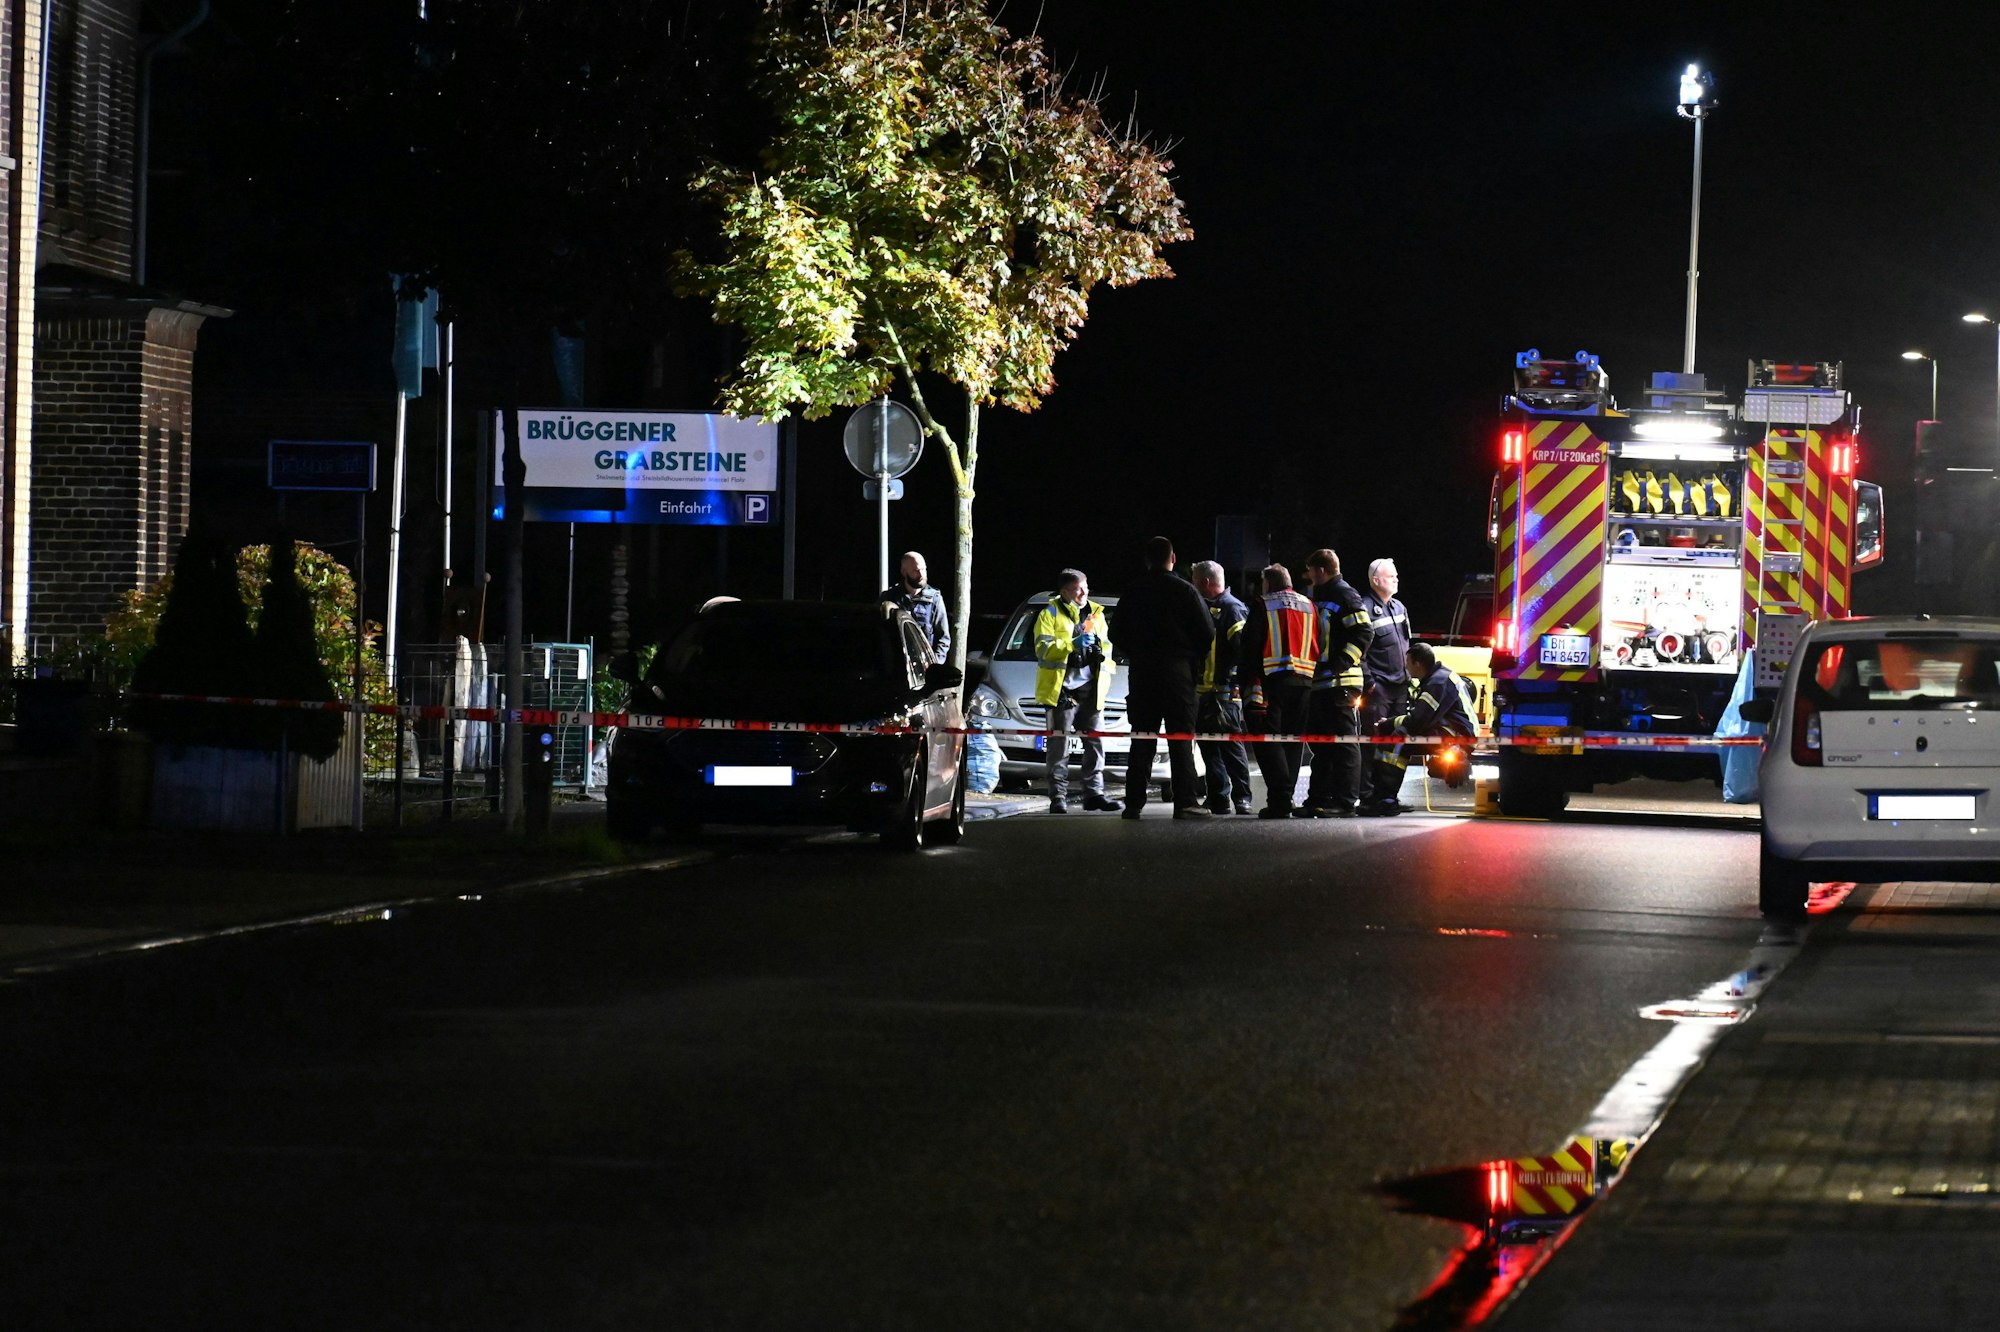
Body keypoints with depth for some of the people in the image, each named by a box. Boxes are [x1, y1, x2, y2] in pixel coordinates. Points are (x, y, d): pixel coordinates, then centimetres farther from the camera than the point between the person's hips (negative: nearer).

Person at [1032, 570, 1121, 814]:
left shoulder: (1096, 614, 17)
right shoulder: (1050, 614, 1)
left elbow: (1107, 646, 27)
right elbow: (1043, 649, -10)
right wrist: (1072, 644, -20)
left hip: (1090, 690, 5)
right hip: (1062, 689, -5)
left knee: (1094, 743, 5)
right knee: (1060, 745, -4)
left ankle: (1094, 792, 10)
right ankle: (1058, 797, -2)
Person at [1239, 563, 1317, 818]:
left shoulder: (1263, 606, 1)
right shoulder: (1309, 607, 16)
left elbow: (1250, 645, -4)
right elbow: (1318, 645, 16)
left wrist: (1247, 682, -3)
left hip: (1273, 680, -5)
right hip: (1305, 682, 5)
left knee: (1268, 739, -6)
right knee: (1292, 740, 12)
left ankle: (1280, 799, -17)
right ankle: (1285, 796, 12)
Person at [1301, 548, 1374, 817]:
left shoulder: (1344, 595, -7)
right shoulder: (1319, 597, 22)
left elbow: (1364, 632, -16)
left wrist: (1342, 663, -20)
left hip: (1341, 682, -10)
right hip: (1319, 683, 10)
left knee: (1344, 743, -8)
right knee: (1321, 743, 13)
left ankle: (1345, 802, -9)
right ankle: (1318, 799, 19)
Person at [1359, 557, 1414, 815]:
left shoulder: (1398, 607, 18)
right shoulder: (1365, 608, -9)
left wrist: (1408, 675, 19)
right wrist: (1368, 682, -17)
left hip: (1399, 687, 8)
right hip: (1377, 687, -8)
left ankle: (1388, 794, 14)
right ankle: (1369, 797, -8)